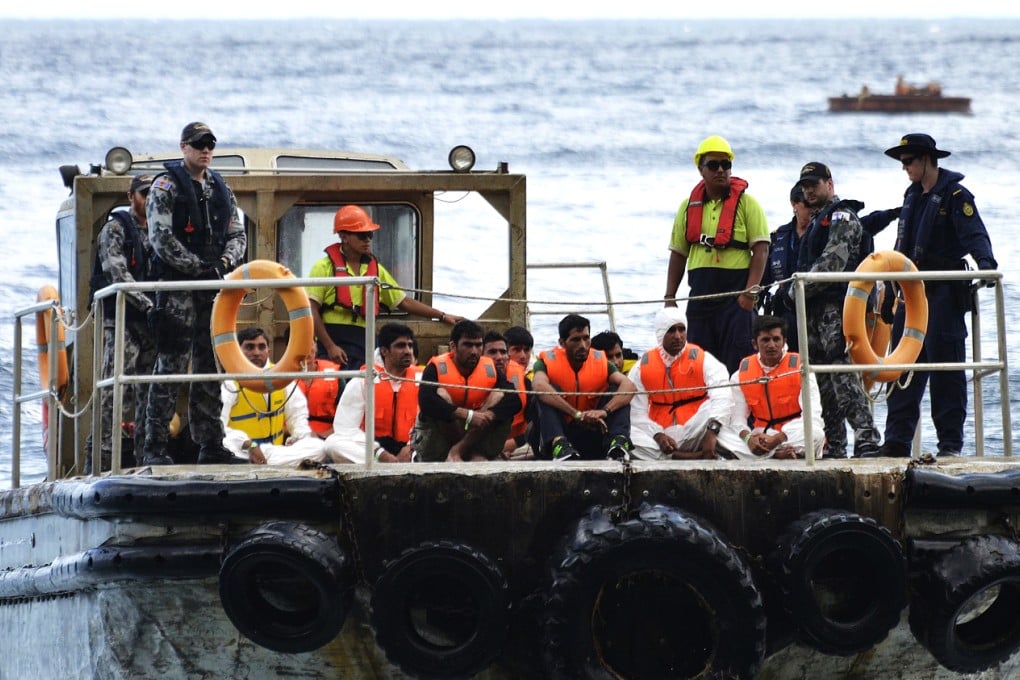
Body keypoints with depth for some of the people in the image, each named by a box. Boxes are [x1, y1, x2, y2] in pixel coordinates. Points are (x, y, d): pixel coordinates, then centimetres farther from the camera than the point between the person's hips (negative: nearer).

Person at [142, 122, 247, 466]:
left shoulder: (221, 189, 17)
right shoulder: (166, 186, -3)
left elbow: (237, 234, 18)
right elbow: (161, 238, -12)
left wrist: (225, 262, -4)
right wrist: (201, 267, -14)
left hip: (213, 287, 6)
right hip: (177, 285, -6)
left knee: (210, 367, 8)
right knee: (171, 365, -9)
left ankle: (210, 444, 11)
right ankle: (154, 447, -9)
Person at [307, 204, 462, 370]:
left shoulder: (376, 269, 16)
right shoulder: (325, 267, -1)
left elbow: (404, 301, 21)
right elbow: (312, 310, -6)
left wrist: (442, 316, 15)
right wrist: (330, 347, -15)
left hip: (364, 346, 5)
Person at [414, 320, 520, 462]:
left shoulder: (490, 369, -3)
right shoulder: (437, 367, -13)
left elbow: (514, 401, -16)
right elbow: (426, 402, -32)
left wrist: (489, 415, -36)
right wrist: (468, 415, -37)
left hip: (477, 435, 3)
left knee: (499, 396, -14)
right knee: (440, 394, -26)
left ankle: (459, 450, -25)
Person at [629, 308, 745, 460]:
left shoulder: (702, 359, -2)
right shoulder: (641, 367, 4)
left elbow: (722, 397, -19)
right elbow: (637, 413, 0)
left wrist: (711, 433, -36)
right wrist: (658, 435, -20)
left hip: (695, 434, -1)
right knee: (630, 440, -32)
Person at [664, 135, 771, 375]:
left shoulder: (746, 202, 0)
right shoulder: (689, 207, 13)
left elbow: (761, 249, -5)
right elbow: (678, 254, 17)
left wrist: (750, 291, -15)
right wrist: (669, 297, 11)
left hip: (735, 294, -5)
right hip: (701, 293, 5)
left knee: (737, 364, -9)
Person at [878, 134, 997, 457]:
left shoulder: (955, 196, -8)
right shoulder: (913, 196, 17)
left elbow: (975, 234, -18)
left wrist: (985, 262, -36)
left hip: (945, 293, -8)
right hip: (913, 291, 8)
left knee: (945, 364, -5)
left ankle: (951, 440, -1)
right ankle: (897, 440, 4)